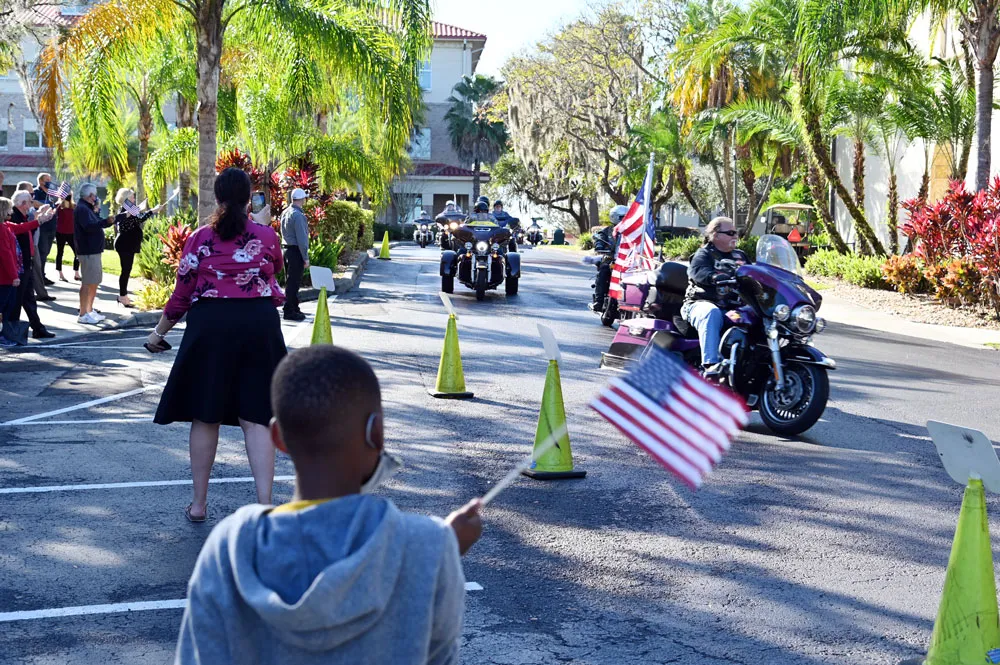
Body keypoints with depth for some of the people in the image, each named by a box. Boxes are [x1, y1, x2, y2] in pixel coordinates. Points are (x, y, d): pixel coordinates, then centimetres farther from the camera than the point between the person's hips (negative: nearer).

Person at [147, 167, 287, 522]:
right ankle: (265, 503, -6)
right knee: (255, 417, 3)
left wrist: (159, 332, 16)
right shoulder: (268, 237, 2)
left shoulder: (200, 239, -1)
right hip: (260, 325, 1)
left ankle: (199, 503, 20)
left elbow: (181, 296, 2)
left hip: (210, 324, -1)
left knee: (205, 416, 11)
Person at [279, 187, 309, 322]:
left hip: (286, 249, 9)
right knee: (293, 282, -5)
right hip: (296, 251, -9)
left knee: (290, 281, 17)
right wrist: (306, 258, -15)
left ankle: (294, 308, 28)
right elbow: (301, 238, -18)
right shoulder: (297, 215, -17)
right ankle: (289, 311, -3)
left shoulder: (285, 213, 11)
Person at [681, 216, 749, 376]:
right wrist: (715, 277, -38)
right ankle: (711, 364, -48)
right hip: (702, 303, -5)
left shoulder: (740, 256, 26)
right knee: (711, 313, -40)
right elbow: (697, 271, -16)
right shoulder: (704, 254, 5)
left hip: (733, 307, 6)